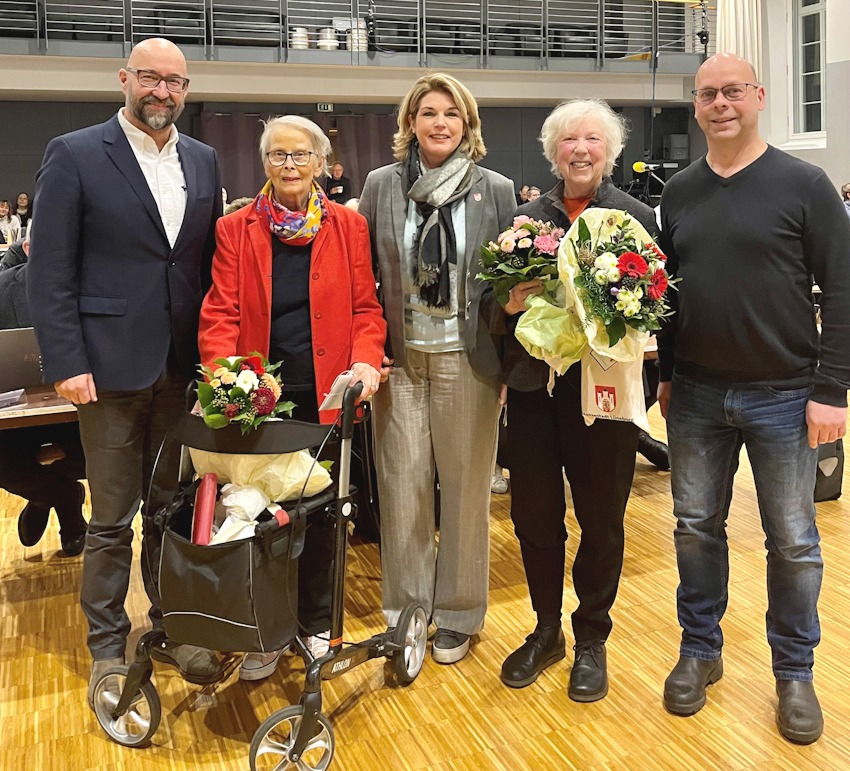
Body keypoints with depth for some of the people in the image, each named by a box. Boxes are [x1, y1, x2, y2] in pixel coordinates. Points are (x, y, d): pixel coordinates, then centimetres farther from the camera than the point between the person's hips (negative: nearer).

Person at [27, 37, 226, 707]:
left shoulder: (203, 161, 10)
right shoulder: (74, 155, -3)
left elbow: (211, 264, 11)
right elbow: (50, 270, -6)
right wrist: (66, 363, -12)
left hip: (184, 367, 4)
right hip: (111, 367, -4)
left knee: (172, 509, 13)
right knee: (112, 519, 7)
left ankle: (170, 628, 30)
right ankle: (108, 647, 24)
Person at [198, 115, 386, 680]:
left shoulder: (349, 226, 5)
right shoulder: (236, 230, 4)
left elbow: (365, 307, 4)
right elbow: (221, 313, -1)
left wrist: (367, 359, -13)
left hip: (326, 396, 0)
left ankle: (317, 623, 29)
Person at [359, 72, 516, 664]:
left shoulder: (496, 189, 4)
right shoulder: (381, 185, 6)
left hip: (467, 359, -1)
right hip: (399, 358, 1)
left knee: (466, 486, 6)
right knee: (402, 484, 6)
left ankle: (457, 614, 23)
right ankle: (406, 609, 24)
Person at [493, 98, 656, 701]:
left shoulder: (637, 217, 2)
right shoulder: (527, 217, 8)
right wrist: (512, 303, -11)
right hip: (534, 385, 2)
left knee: (601, 518, 8)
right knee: (534, 514, 9)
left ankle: (591, 638, 29)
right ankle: (546, 629, 30)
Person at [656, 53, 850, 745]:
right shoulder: (678, 192, 8)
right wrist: (667, 375, 9)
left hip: (783, 397, -3)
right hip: (696, 395, 4)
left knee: (793, 542, 7)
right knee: (697, 527, 12)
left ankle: (794, 671, 26)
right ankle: (700, 649, 31)